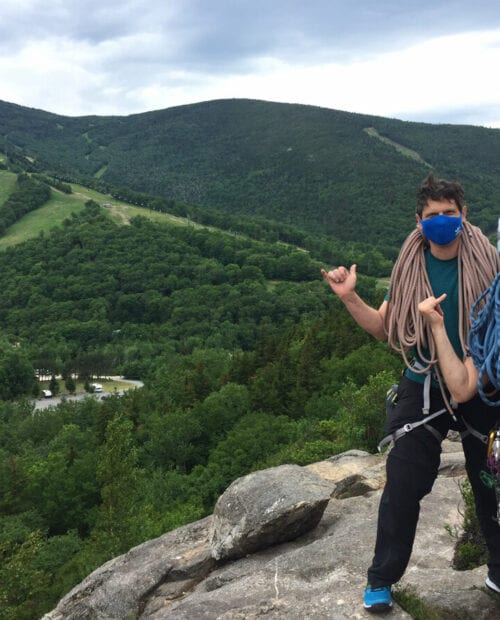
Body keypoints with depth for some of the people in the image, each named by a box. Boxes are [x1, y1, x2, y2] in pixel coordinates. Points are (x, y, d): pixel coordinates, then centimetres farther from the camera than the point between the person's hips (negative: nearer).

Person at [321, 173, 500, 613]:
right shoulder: (410, 269, -3)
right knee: (402, 487, 4)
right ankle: (382, 580, 20)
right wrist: (349, 297, -10)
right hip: (423, 390, 1)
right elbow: (384, 327, 3)